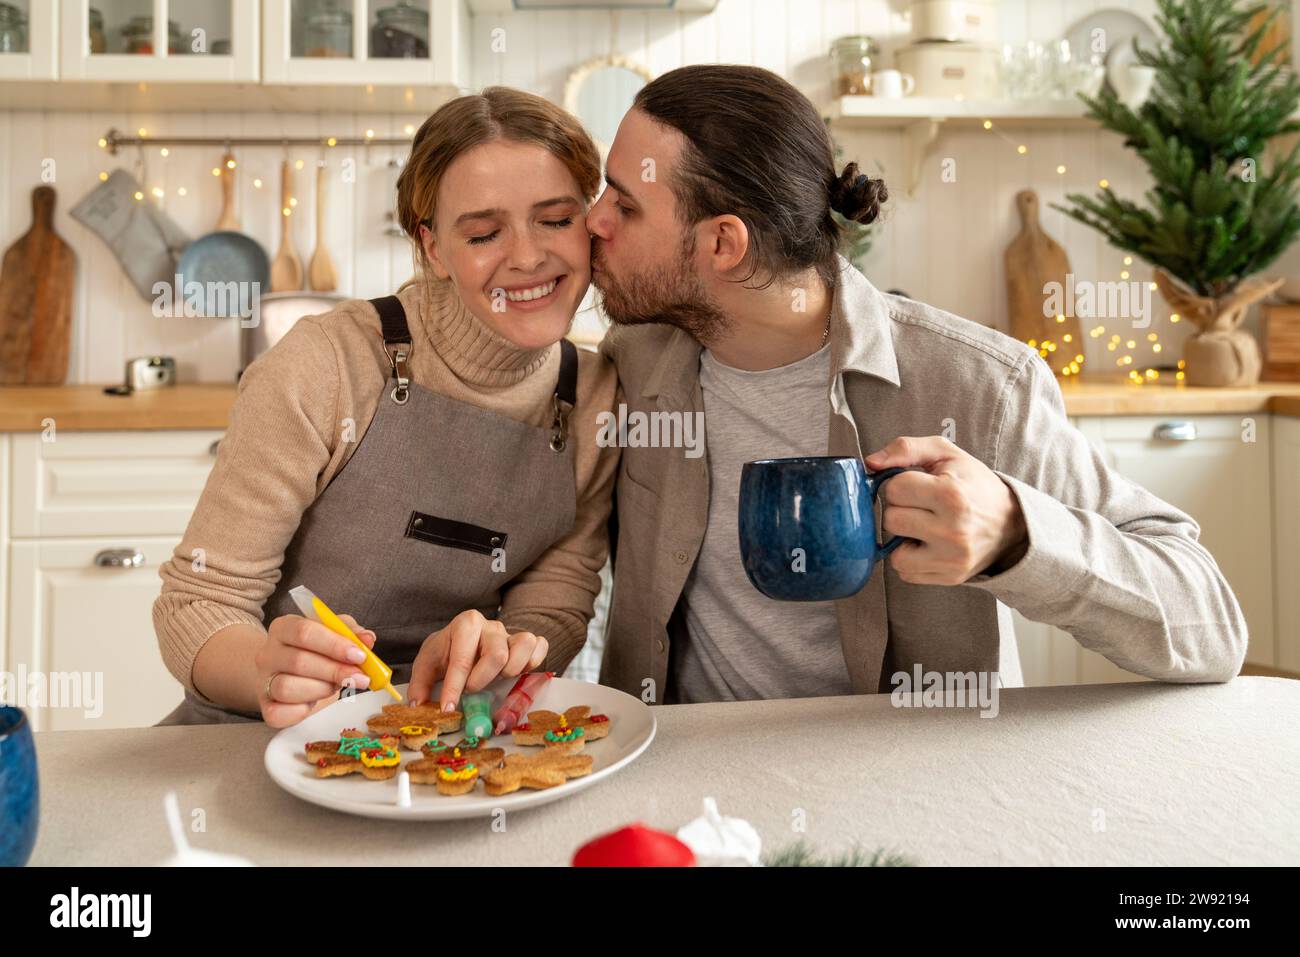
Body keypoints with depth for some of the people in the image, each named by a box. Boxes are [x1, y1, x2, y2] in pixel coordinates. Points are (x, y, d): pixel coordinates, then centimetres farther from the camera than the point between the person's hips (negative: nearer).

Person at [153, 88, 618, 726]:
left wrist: (497, 651, -23)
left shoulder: (596, 400, -3)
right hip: (262, 739, -2)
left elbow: (554, 611, 0)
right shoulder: (327, 366, -14)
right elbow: (197, 602, -10)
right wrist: (271, 674, -32)